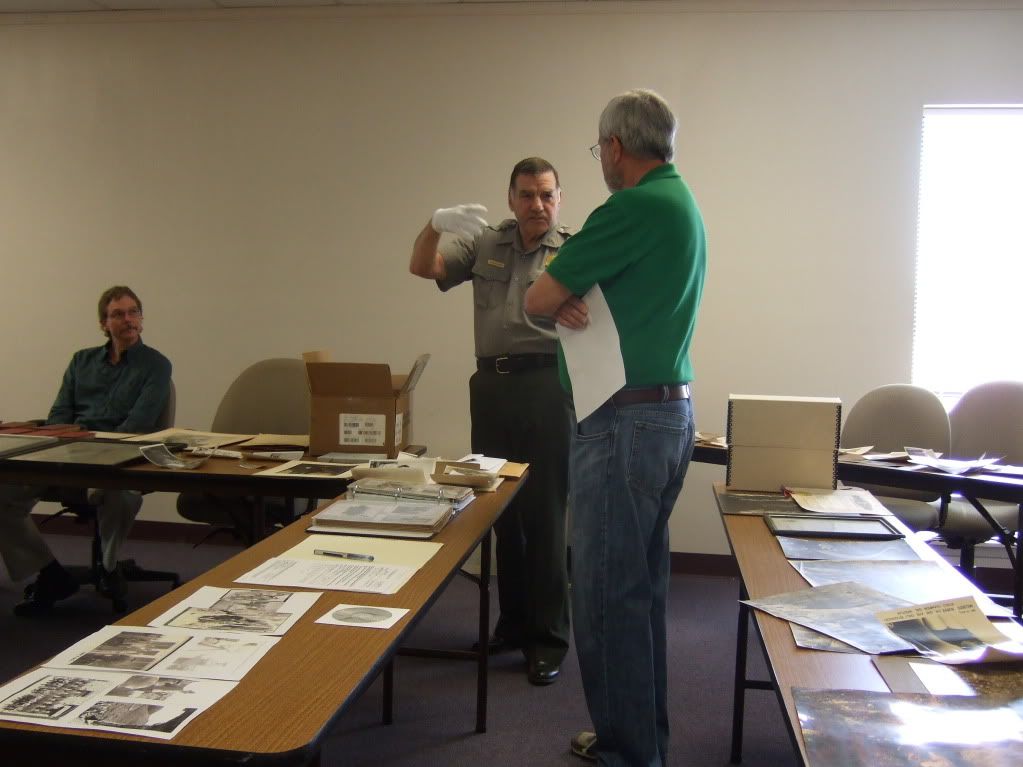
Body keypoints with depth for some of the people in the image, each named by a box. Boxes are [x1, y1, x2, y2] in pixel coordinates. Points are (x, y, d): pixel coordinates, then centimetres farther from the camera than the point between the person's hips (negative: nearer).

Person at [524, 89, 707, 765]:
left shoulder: (635, 207, -16)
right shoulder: (682, 202, 16)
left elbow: (537, 299, -14)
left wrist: (560, 299, 8)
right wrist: (571, 301, -4)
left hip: (627, 421, -10)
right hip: (672, 411, 10)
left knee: (609, 593, -2)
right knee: (643, 586, 18)